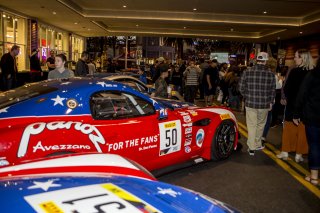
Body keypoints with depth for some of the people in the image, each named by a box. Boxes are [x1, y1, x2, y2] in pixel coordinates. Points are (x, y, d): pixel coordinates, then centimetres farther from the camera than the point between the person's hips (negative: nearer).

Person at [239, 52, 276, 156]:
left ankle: (251, 148, 9)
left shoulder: (247, 72, -7)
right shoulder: (270, 74, -6)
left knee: (251, 125, 7)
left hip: (250, 103, 0)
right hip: (264, 104, 0)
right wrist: (270, 102, 13)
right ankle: (257, 144, 30)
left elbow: (241, 87, -2)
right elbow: (273, 91, -1)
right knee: (260, 125, 18)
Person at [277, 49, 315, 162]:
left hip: (293, 105, -3)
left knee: (289, 129, 10)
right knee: (302, 131, 9)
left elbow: (287, 88, -12)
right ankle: (299, 154, 16)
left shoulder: (294, 71, -14)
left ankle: (285, 152, 16)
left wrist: (286, 98, 6)